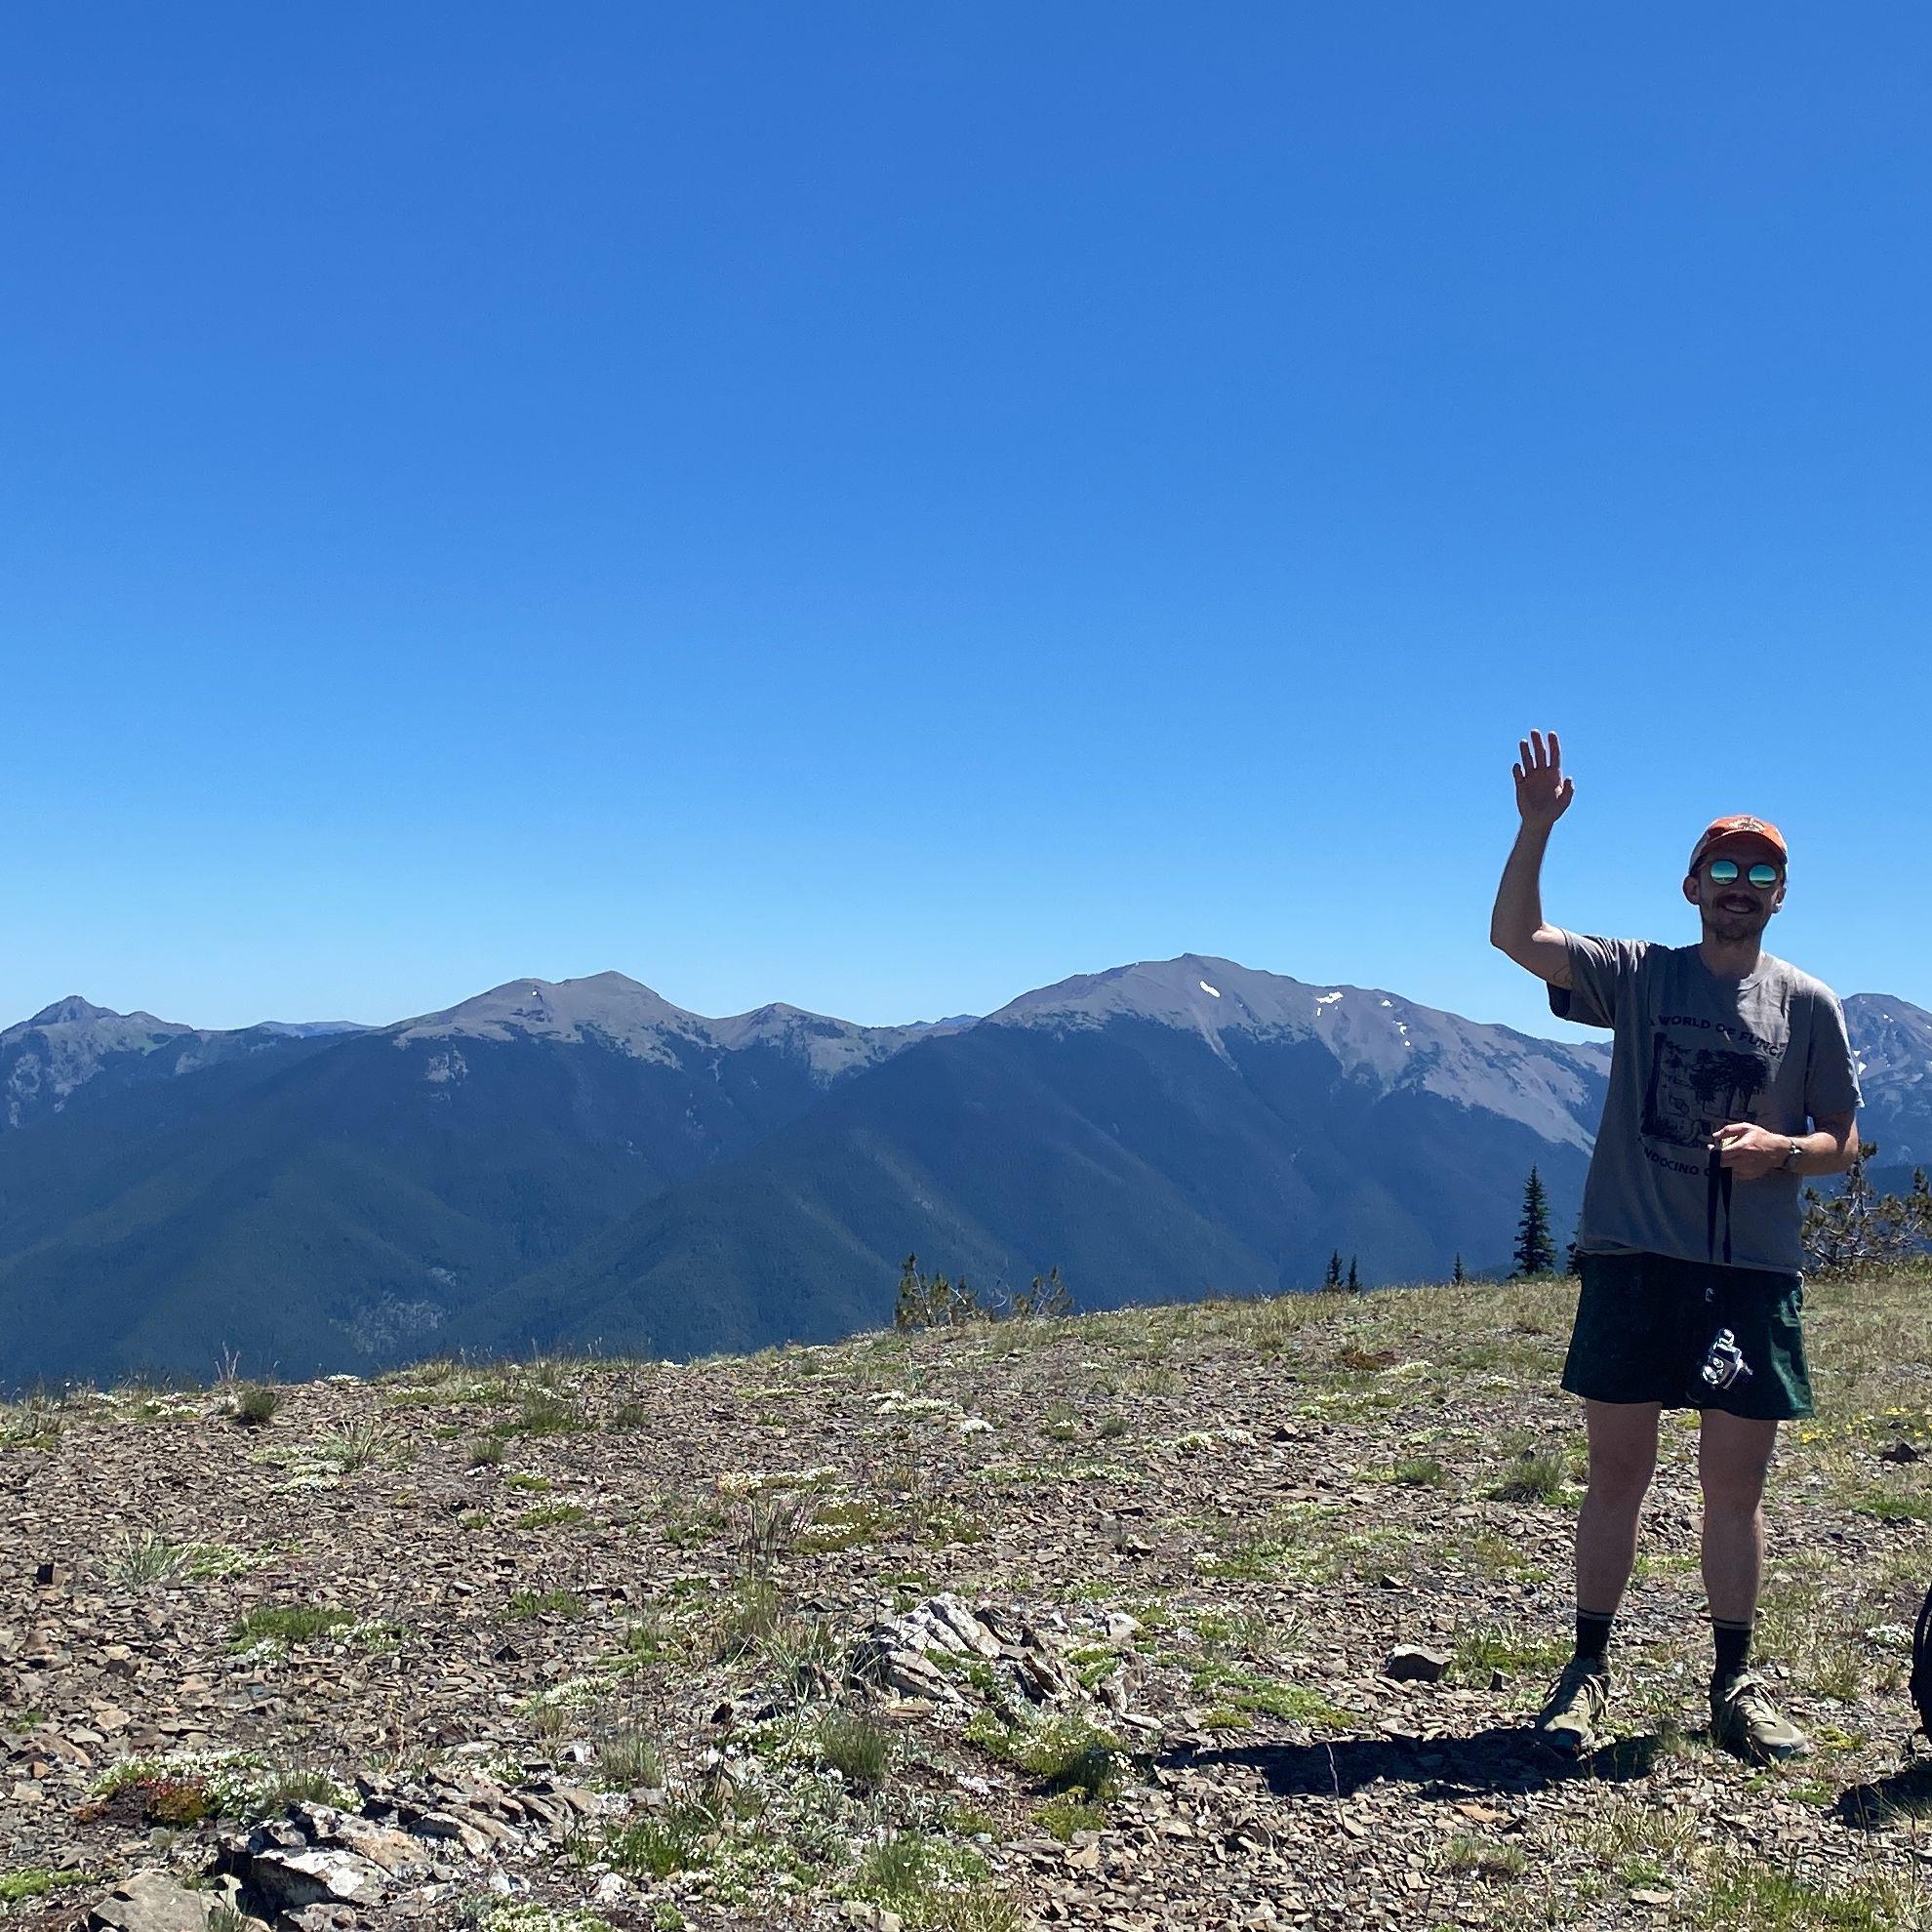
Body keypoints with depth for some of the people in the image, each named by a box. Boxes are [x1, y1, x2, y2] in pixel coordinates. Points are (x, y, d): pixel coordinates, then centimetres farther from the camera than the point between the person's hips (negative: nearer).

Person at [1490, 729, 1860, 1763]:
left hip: (1753, 1275, 1)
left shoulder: (1807, 1003, 6)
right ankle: (1587, 1672, 16)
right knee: (1616, 1476, 5)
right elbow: (1515, 936, -4)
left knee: (1736, 1487, 7)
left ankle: (1735, 1682, 20)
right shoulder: (1639, 975, 5)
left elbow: (1843, 1143, 9)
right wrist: (1536, 827, -16)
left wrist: (1779, 1147, -13)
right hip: (1633, 1262, -1)